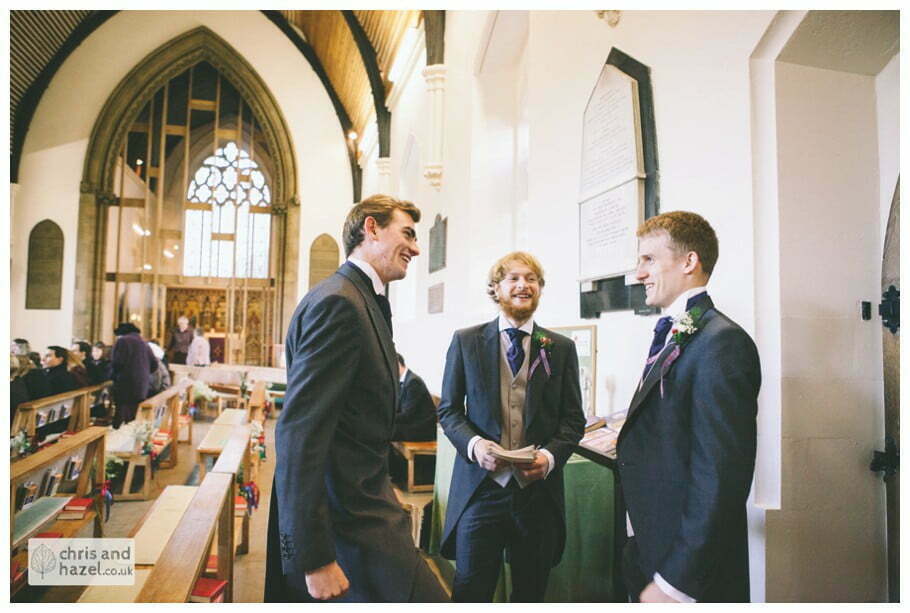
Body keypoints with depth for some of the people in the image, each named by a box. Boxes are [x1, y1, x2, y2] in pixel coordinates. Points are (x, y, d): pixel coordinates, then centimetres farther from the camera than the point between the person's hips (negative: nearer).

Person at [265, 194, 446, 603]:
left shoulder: (365, 301, 12)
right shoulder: (338, 302, -18)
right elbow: (299, 434, -24)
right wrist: (315, 557, -23)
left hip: (360, 504, 10)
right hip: (354, 523, -10)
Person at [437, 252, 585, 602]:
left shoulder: (561, 348, 6)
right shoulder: (466, 341, 3)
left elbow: (573, 419, 6)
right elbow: (448, 409, 5)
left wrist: (551, 454, -12)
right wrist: (473, 443, -14)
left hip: (538, 487, 2)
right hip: (480, 485, -1)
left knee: (531, 592, 16)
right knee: (470, 590, 5)